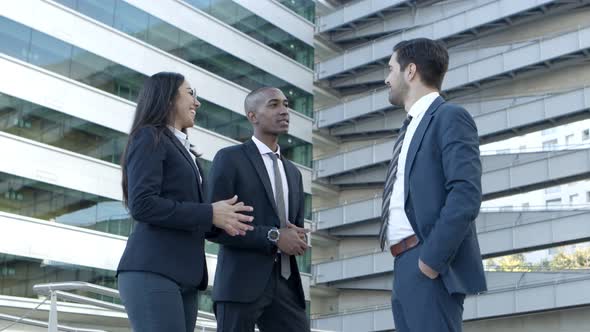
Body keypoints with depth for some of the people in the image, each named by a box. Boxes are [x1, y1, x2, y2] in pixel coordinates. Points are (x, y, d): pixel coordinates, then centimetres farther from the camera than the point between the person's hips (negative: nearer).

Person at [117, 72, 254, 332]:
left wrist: (222, 217, 5)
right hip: (152, 272, -8)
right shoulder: (149, 137, 1)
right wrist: (209, 214, -12)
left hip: (182, 277, 8)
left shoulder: (182, 149, 27)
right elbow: (142, 205, -13)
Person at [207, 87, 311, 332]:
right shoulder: (229, 158, 0)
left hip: (285, 284, 6)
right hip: (241, 283, -6)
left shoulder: (292, 172, 21)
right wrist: (273, 237, -15)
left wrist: (298, 239, 0)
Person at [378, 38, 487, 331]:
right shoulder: (412, 127, 23)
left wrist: (431, 259, -20)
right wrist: (406, 265, 12)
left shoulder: (450, 117, -5)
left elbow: (466, 195, -17)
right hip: (406, 266, 9)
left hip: (430, 266, -9)